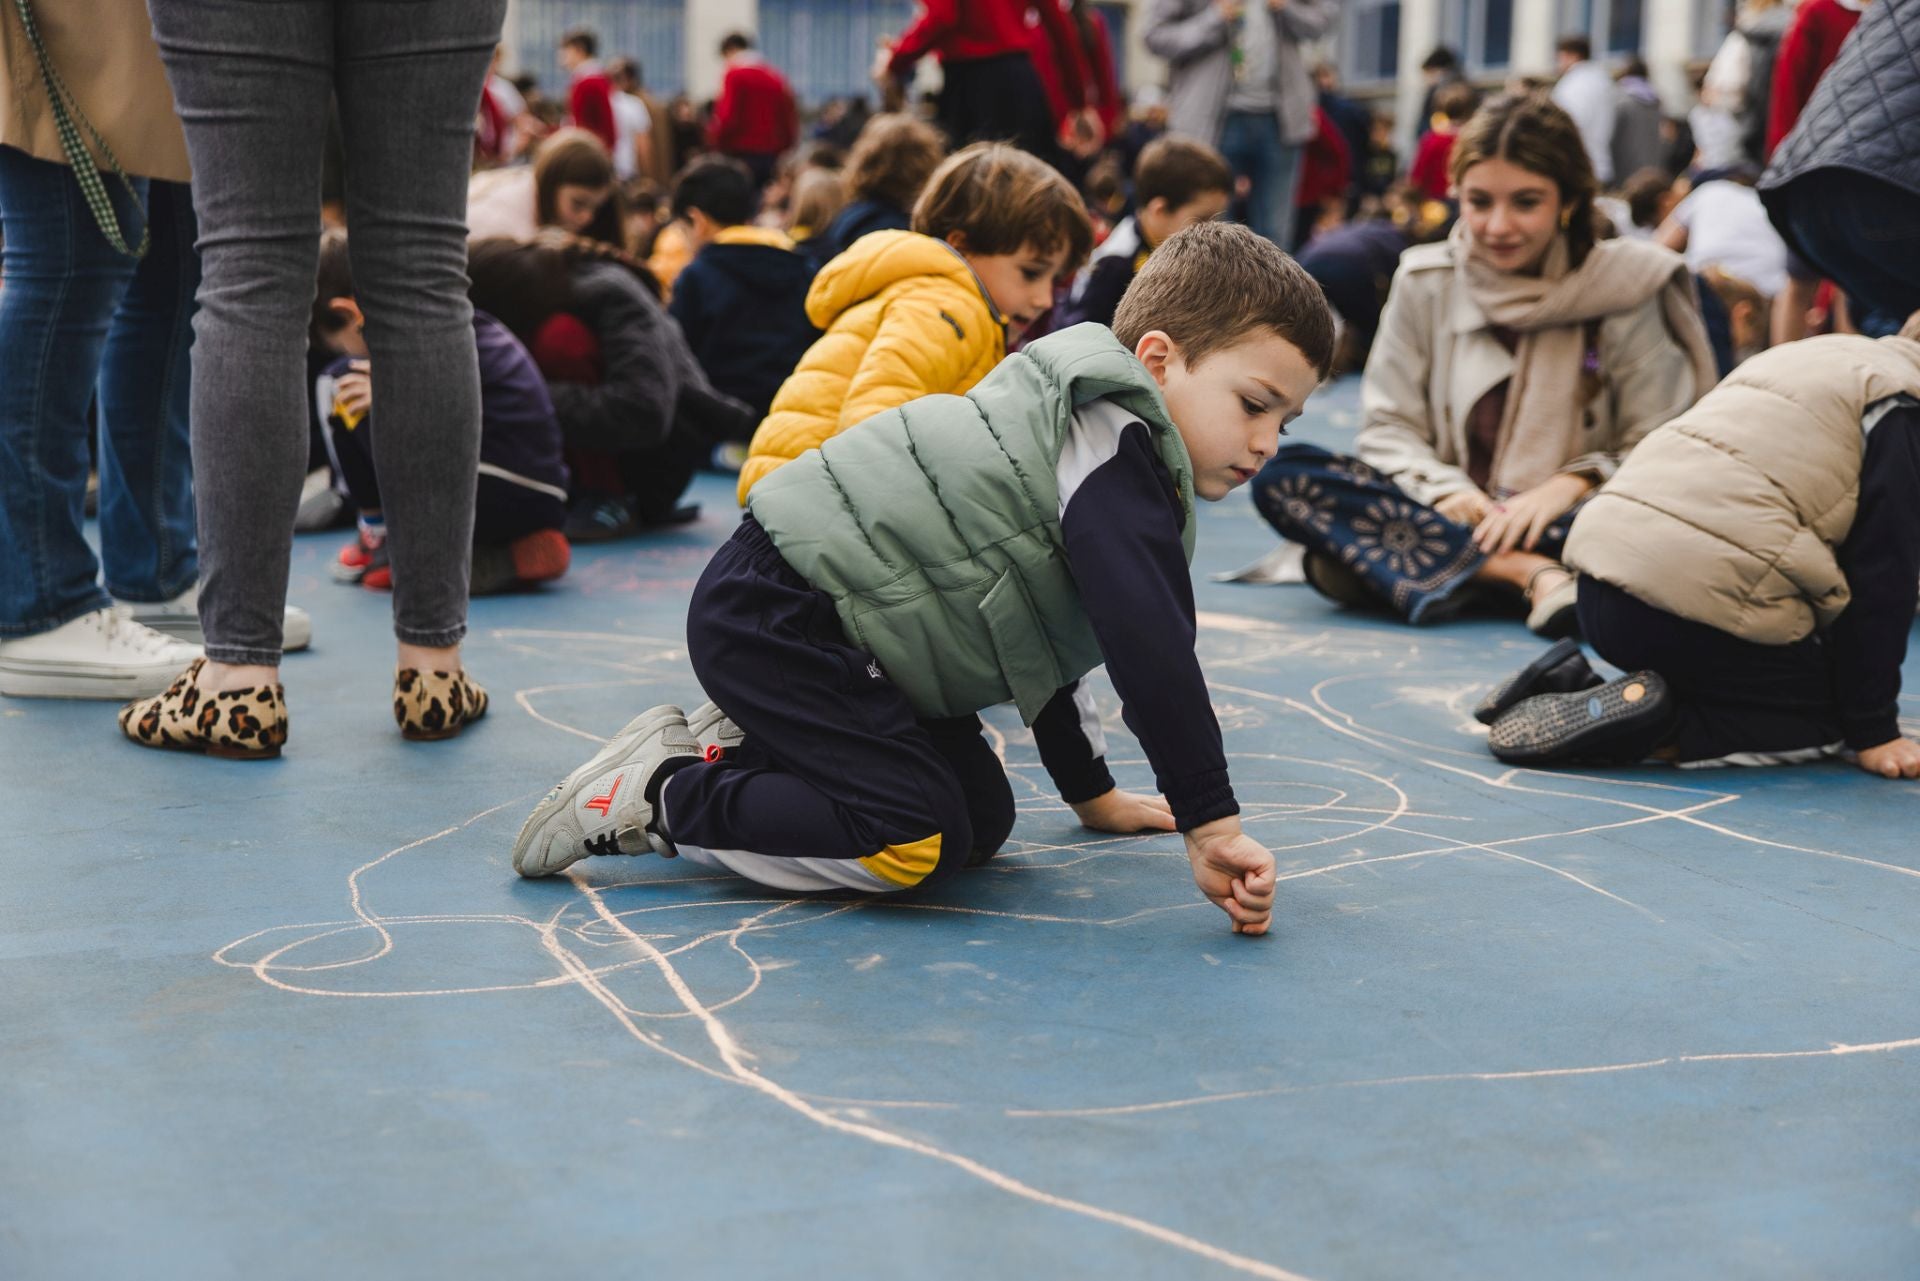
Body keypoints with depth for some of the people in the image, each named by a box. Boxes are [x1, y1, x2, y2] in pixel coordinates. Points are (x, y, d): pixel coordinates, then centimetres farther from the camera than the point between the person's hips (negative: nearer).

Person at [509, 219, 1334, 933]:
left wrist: (1090, 791, 32)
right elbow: (1151, 649, -28)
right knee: (917, 840, -20)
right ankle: (657, 794, -8)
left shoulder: (1101, 460, 17)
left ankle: (737, 746, 13)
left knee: (982, 822, 7)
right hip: (770, 620, -11)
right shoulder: (1111, 455, -17)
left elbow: (1047, 638, 29)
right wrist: (1211, 824, -26)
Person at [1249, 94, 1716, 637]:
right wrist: (1447, 492, -16)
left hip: (1565, 521, -3)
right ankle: (1534, 575, -31)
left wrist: (1572, 484, -20)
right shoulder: (1425, 282, 5)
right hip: (1451, 511, 3)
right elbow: (1387, 428, 4)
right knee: (1284, 475, -26)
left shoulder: (1626, 289, -1)